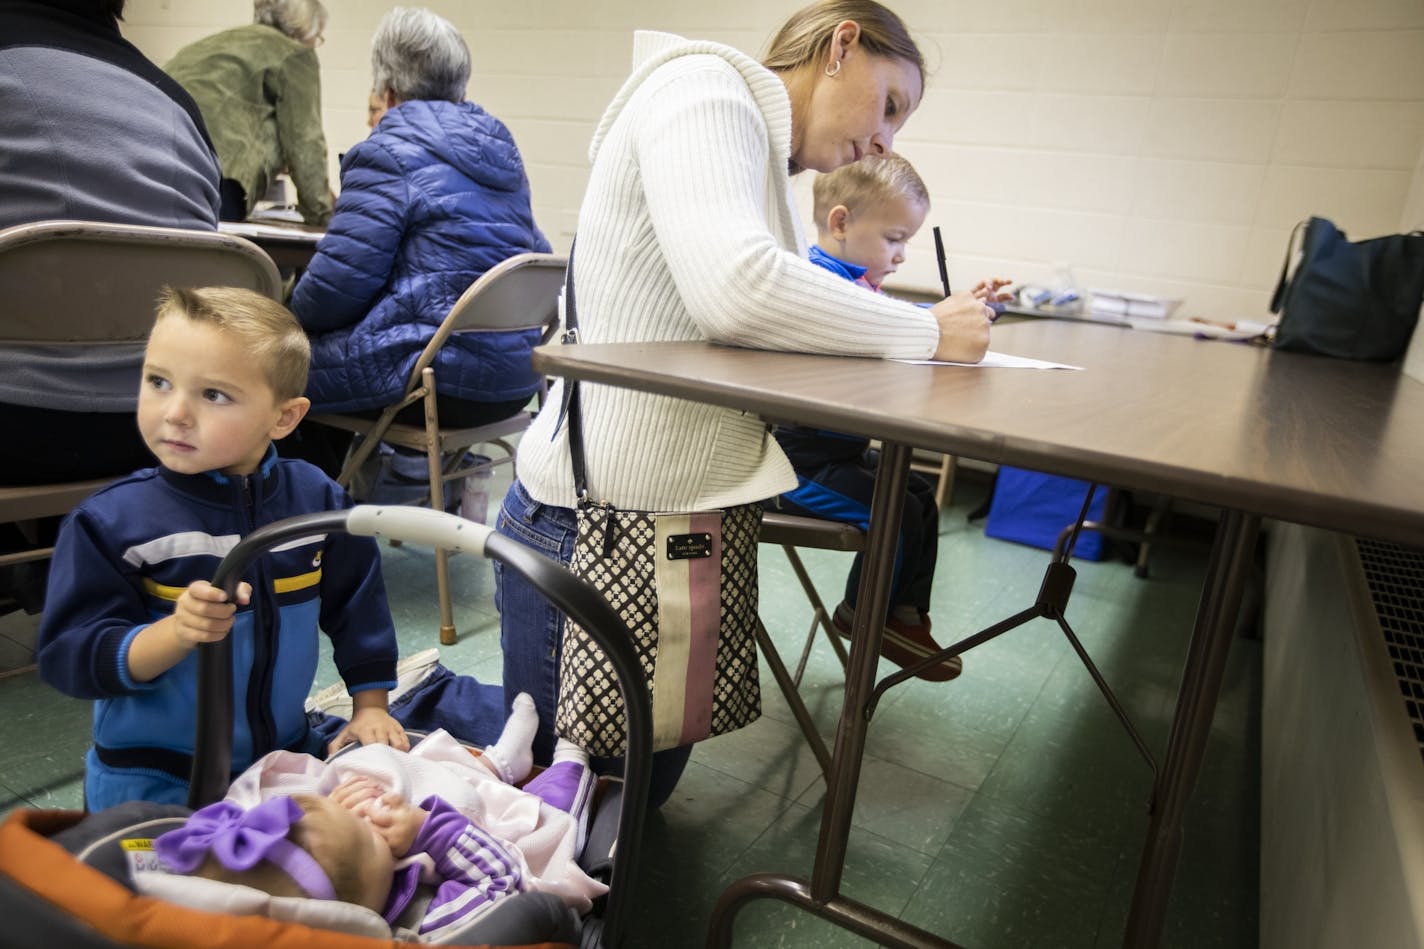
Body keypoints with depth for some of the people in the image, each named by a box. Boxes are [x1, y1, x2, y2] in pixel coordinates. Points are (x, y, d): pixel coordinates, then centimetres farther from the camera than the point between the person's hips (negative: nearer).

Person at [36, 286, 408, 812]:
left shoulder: (317, 500, -8)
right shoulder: (109, 520, -15)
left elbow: (357, 606, 4)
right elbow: (69, 657, -15)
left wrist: (370, 707, 5)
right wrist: (177, 632, -32)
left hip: (288, 754, 3)